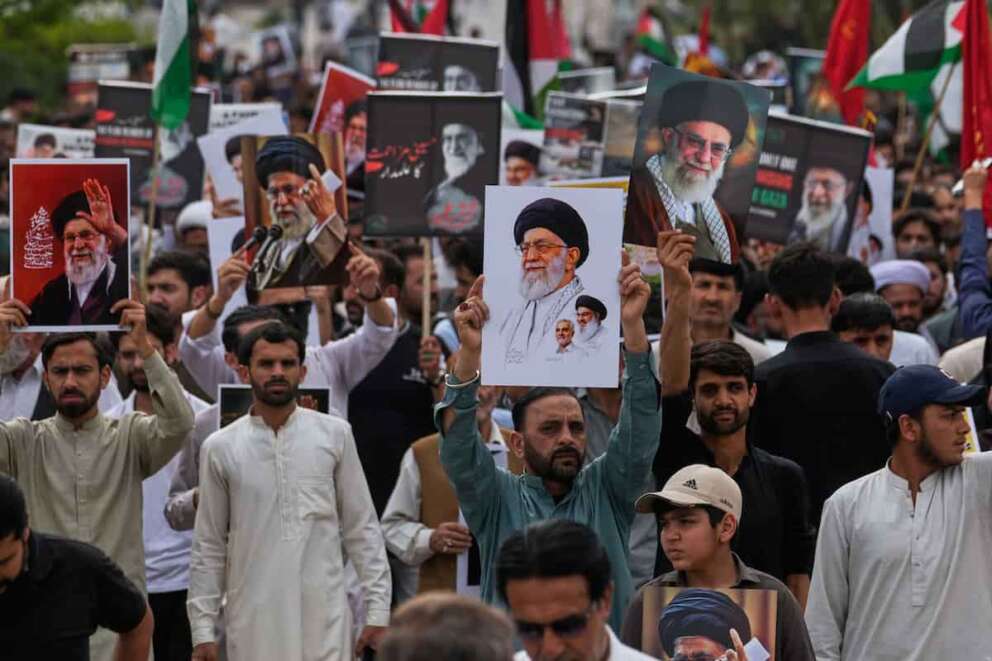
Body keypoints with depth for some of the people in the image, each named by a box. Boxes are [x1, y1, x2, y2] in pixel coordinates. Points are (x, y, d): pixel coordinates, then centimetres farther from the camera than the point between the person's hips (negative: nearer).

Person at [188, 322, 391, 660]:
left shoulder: (335, 435, 3)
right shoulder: (220, 448, 3)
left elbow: (362, 529, 5)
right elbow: (209, 546, 7)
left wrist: (378, 610, -1)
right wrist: (203, 628, 2)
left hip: (324, 619, 0)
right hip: (252, 621, 0)